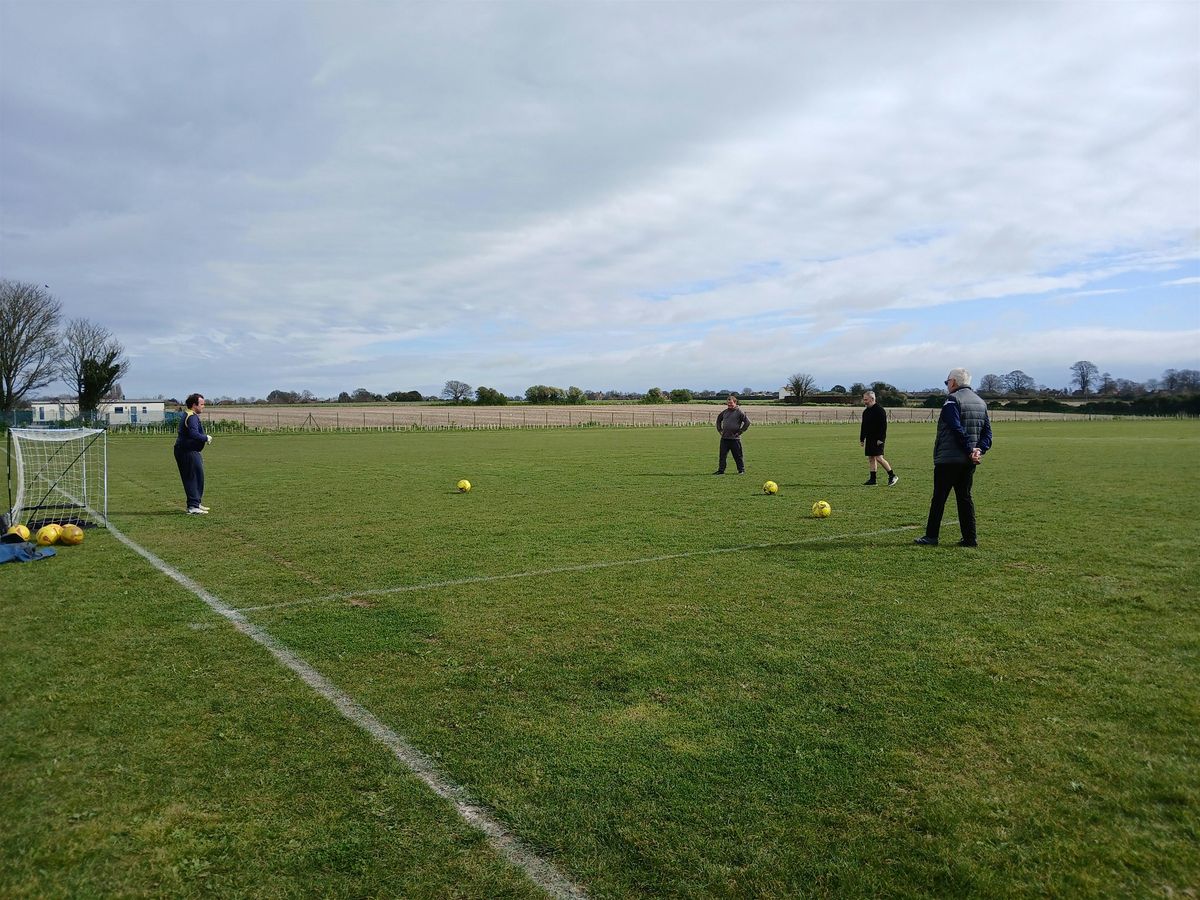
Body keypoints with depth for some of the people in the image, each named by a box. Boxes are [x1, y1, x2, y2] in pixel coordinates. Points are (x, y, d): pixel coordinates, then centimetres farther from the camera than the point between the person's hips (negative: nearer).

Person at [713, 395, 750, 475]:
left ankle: (741, 470, 13)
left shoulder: (739, 412, -6)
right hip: (724, 438, 5)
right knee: (722, 455, 5)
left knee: (738, 456, 3)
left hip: (735, 438, -5)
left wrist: (740, 431, -9)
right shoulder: (724, 412, 11)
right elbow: (718, 420, 28)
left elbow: (747, 422, -7)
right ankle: (721, 470, 11)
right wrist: (719, 429, 17)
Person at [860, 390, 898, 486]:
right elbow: (863, 426, 20)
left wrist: (881, 439, -21)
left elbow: (883, 426, -16)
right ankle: (872, 479, 11)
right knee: (871, 458, 8)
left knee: (878, 458, -12)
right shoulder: (865, 411, 14)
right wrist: (861, 439, 17)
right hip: (869, 439, 8)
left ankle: (892, 476, -2)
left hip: (877, 439, -8)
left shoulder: (879, 410, -12)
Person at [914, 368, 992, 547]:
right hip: (969, 461, 7)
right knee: (965, 497, 12)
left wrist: (970, 450, -16)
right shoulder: (980, 402, 15)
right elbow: (987, 430, 10)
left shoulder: (952, 400, -9)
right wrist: (980, 449, -2)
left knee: (939, 498, -1)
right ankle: (970, 538, 10)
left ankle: (931, 536, 3)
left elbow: (957, 429, -20)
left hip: (948, 459, -7)